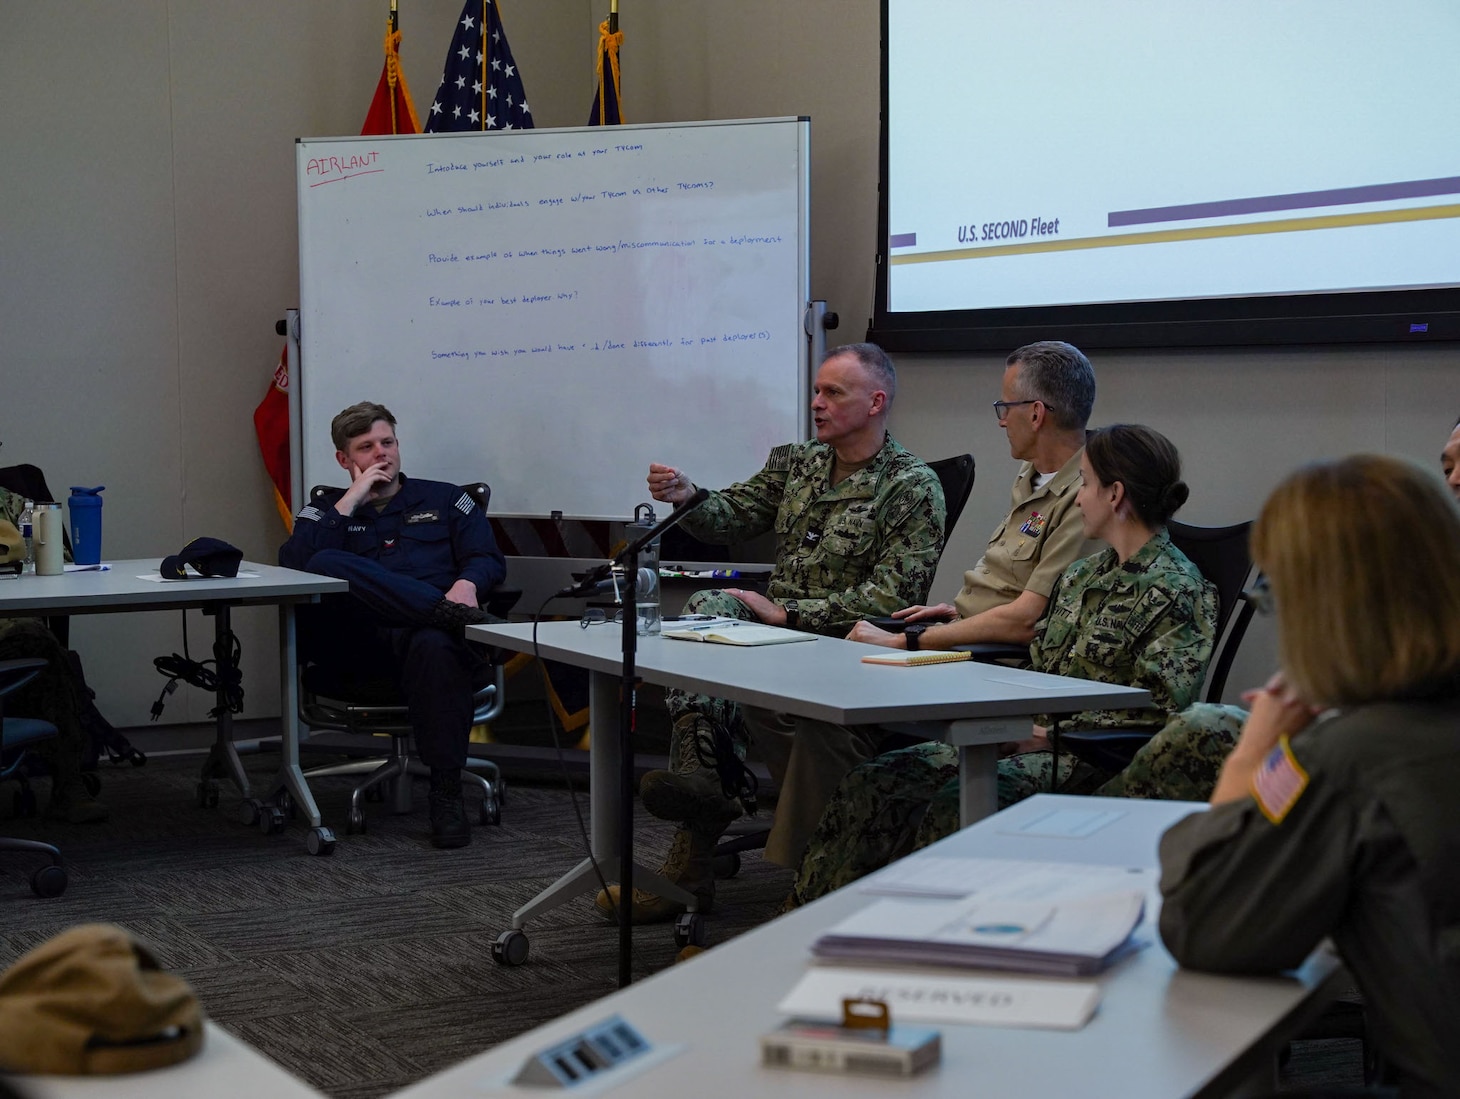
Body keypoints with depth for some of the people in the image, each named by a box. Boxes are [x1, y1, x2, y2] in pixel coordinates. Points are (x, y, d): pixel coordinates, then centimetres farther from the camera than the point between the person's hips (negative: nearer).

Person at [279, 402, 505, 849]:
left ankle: (447, 791, -34)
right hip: (358, 641, 0)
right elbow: (293, 561, 3)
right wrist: (352, 500, 3)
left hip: (425, 633, 0)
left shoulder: (443, 500, 27)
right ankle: (445, 612, -37)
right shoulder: (327, 511, 24)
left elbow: (489, 559, 14)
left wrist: (467, 584, -10)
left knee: (434, 645, -40)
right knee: (326, 564, -30)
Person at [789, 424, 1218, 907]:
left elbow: (1159, 705, -16)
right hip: (1033, 737, 8)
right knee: (876, 782, -10)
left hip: (1093, 758, -8)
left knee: (957, 801, -33)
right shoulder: (1084, 574, 18)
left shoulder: (1176, 590, -8)